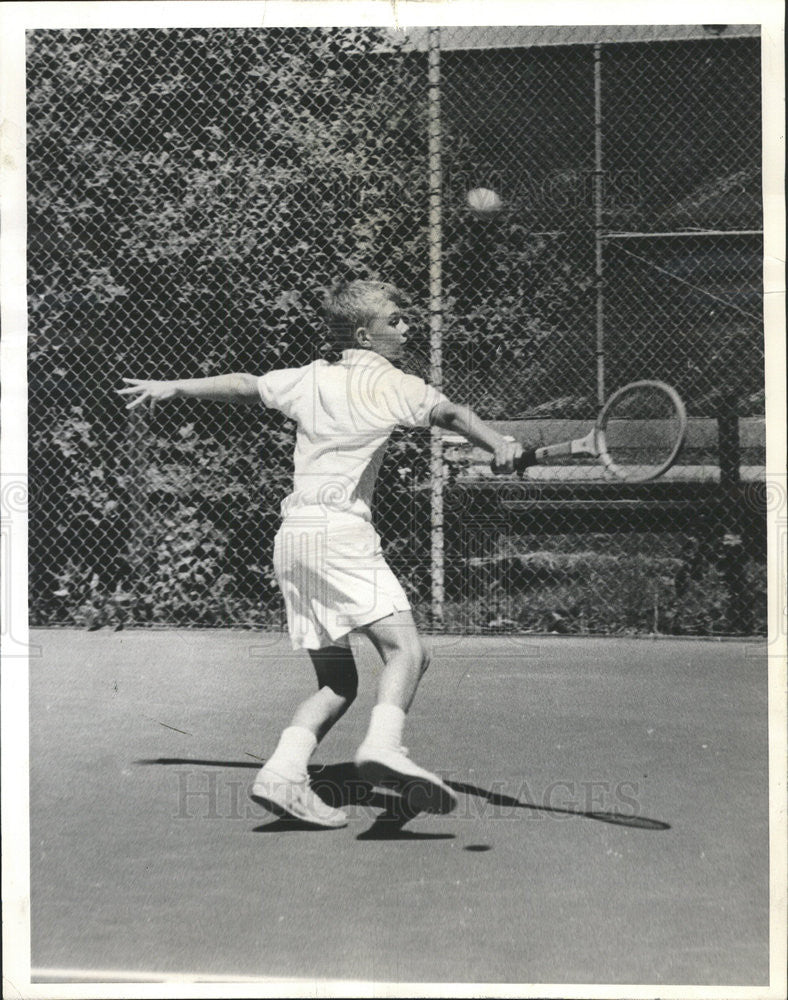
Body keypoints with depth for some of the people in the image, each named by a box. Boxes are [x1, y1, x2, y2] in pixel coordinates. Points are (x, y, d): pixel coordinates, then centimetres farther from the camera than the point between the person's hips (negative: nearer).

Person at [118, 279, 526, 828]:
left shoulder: (312, 378, 19)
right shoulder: (386, 382, 0)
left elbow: (243, 384, 30)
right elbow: (448, 412, -17)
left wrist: (173, 387, 43)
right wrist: (499, 444, -32)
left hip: (291, 535, 8)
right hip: (340, 529, -8)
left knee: (338, 680, 10)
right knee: (405, 647, -20)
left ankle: (284, 773, -4)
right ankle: (384, 744, -43)